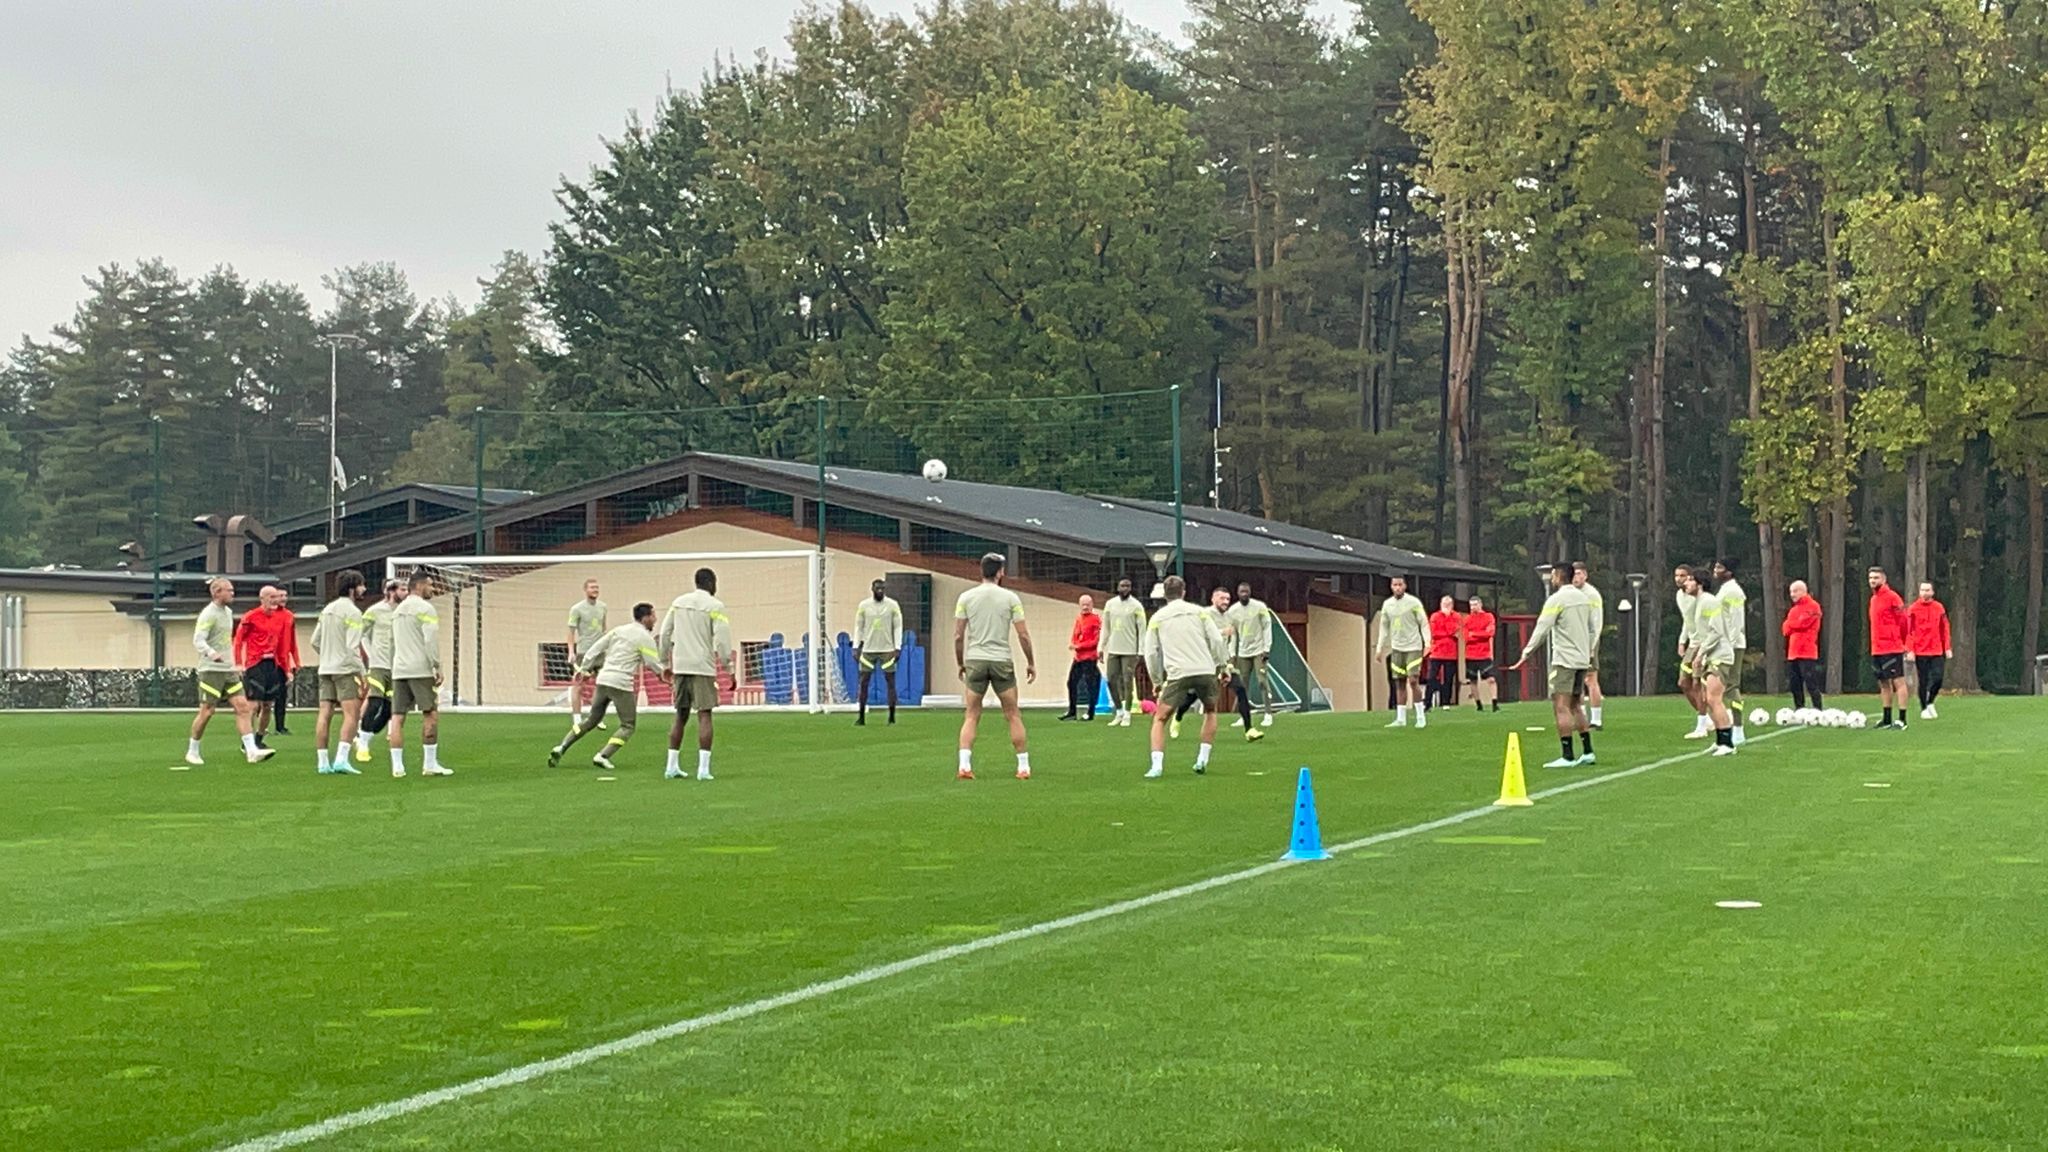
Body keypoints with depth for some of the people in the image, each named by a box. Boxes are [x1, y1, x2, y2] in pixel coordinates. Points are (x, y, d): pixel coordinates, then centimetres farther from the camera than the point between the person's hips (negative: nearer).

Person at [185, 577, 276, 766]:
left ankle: (251, 750, -9)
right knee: (207, 711, -2)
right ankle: (192, 752, 13)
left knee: (242, 706, -4)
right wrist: (212, 654, -39)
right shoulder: (208, 614, -11)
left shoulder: (228, 612, 15)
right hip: (211, 670, -7)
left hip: (229, 670, 8)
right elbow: (198, 640, -21)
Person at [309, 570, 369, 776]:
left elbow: (315, 641, 17)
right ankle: (341, 759, -19)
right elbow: (352, 646, -16)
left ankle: (322, 762, 5)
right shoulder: (353, 612, -10)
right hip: (345, 669, -8)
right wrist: (360, 676, -14)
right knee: (352, 714, -8)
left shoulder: (327, 610, 14)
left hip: (325, 669, 8)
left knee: (325, 715, 5)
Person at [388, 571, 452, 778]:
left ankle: (397, 766, -2)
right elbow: (431, 639, -14)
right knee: (431, 715, -1)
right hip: (420, 670, -7)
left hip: (399, 671, 7)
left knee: (398, 717, 2)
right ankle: (430, 764, -3)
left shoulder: (397, 610, 20)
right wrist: (437, 666, -13)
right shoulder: (424, 608, -5)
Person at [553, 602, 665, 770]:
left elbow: (595, 648, 12)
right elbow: (654, 665, -2)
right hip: (621, 684, -7)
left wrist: (583, 669, 18)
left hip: (603, 680, 7)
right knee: (628, 725, 6)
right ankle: (603, 756, -10)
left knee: (592, 719, 20)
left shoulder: (619, 630, 14)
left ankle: (561, 748, 11)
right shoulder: (645, 638, -4)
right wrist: (664, 672, 18)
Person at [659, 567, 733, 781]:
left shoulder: (678, 602, 11)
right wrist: (726, 664, -4)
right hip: (703, 667, -5)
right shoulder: (715, 606, -5)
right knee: (704, 715, -3)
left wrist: (665, 663, 20)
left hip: (680, 666, 5)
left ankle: (672, 766, 15)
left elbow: (665, 633, 12)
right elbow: (722, 637, -12)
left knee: (680, 715, 14)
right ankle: (703, 768, -9)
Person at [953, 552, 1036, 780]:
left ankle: (964, 765, -7)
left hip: (975, 661, 1)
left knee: (972, 716, 6)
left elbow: (958, 636, 1)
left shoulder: (966, 597, 2)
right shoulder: (1010, 598, -1)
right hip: (1002, 661, -1)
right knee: (1013, 716, 9)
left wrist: (960, 664, 13)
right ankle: (1024, 766, 10)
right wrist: (1031, 663, 9)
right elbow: (1023, 635, -2)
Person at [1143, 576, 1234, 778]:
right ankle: (1202, 760, 20)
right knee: (1210, 711, 27)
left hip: (1177, 675, -1)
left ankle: (1157, 766, -9)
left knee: (1160, 718, 8)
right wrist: (1223, 667, 11)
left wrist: (1157, 681, 17)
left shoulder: (1157, 619, 11)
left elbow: (1151, 653, 9)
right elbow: (1216, 641, 3)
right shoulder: (1199, 612, 10)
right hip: (1205, 671, 1)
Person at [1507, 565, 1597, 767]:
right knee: (1575, 706, 15)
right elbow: (1591, 630, 20)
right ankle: (1587, 752, 13)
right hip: (1582, 660, 8)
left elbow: (1541, 629, -15)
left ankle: (1567, 757, -13)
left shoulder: (1556, 599, -10)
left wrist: (1527, 652, -14)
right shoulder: (1583, 598, 13)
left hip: (1564, 661, -8)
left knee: (1561, 707, -8)